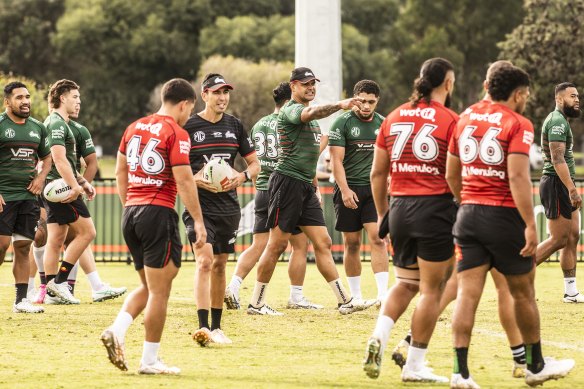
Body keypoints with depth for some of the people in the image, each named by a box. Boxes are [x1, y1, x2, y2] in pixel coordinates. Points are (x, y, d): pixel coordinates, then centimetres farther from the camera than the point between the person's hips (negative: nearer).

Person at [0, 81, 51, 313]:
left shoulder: (37, 128, 13)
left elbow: (46, 157, 27)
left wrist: (41, 177, 7)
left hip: (28, 196, 5)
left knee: (23, 247, 4)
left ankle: (21, 299, 7)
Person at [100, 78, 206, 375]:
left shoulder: (134, 128, 13)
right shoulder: (176, 133, -9)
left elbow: (120, 171, 19)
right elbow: (183, 180, -14)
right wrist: (198, 221, -11)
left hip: (131, 213, 7)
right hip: (158, 213, -7)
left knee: (148, 287, 18)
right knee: (159, 291, 0)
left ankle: (116, 330, -4)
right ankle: (149, 361, 2)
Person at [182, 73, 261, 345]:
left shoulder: (235, 126, 9)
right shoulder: (189, 126, -4)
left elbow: (255, 164, 14)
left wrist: (243, 176, -8)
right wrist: (193, 179, -18)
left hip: (228, 206, 5)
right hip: (199, 206, -5)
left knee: (219, 265, 11)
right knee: (204, 261, -18)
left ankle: (216, 326, 20)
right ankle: (203, 327, -25)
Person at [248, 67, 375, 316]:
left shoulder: (310, 116, 20)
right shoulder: (290, 110, -9)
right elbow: (310, 113, -33)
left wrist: (313, 182, 26)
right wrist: (340, 106, -46)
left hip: (305, 186, 9)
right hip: (287, 181, -9)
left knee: (323, 243, 5)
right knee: (277, 244, -5)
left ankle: (345, 301, 4)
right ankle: (256, 303, 2)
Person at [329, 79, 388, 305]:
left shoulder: (382, 124, 9)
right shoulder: (342, 123, -3)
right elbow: (336, 160, -8)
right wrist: (345, 190, -18)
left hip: (374, 188, 2)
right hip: (349, 190, -2)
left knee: (377, 238, -12)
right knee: (352, 244, 4)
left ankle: (383, 294, -17)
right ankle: (355, 296, 14)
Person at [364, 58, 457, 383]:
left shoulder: (394, 118, 9)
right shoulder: (451, 120, -6)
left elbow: (378, 174, 12)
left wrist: (382, 216, 20)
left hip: (400, 209, 5)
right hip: (436, 208, -5)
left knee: (406, 283, 20)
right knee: (432, 290, 4)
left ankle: (379, 336, -4)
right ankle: (415, 366, 4)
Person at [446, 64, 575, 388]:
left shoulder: (465, 121, 11)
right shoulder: (518, 124, -8)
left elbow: (451, 175, 14)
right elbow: (518, 177, -18)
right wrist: (530, 225, -19)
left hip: (468, 216, 5)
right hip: (504, 215, -5)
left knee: (468, 293, -1)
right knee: (523, 293, 11)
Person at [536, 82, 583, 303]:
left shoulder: (559, 120, 19)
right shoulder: (557, 121, -14)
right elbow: (557, 159, -23)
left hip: (562, 185, 10)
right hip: (557, 184, -10)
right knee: (559, 239, -8)